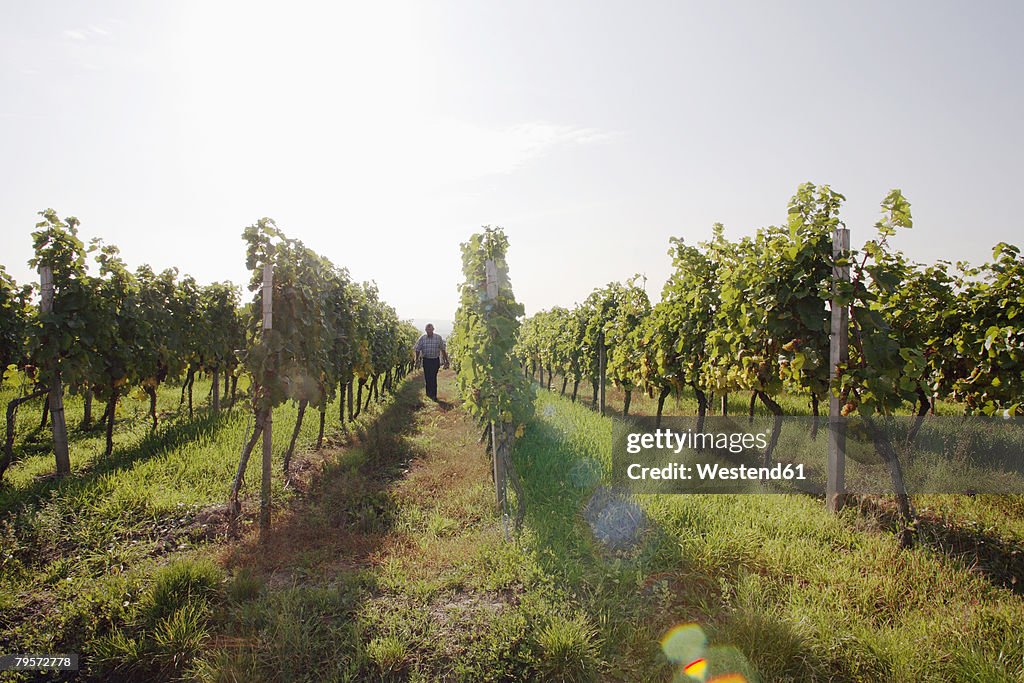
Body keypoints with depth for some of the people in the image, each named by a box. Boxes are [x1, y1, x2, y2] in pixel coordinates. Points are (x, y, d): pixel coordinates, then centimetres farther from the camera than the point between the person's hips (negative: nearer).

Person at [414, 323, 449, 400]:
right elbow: (418, 349, 6)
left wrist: (446, 360, 5)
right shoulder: (422, 338, -3)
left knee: (433, 377, -3)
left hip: (435, 360, -1)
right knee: (427, 377, 4)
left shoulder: (438, 338, -4)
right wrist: (417, 359, 6)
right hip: (426, 360, 1)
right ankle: (429, 393, 17)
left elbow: (443, 350, 3)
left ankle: (433, 395, 3)